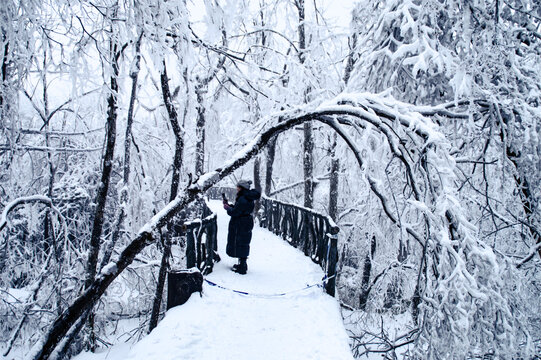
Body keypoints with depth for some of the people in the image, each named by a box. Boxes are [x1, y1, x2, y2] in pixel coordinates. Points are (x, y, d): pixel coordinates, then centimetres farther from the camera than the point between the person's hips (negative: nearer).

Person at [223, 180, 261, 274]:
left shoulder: (243, 200, -23)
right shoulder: (248, 198, 10)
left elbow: (234, 212, -21)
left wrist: (227, 208, -4)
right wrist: (229, 205, 11)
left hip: (241, 227, -10)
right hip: (246, 225, 10)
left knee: (240, 246, -1)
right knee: (243, 246, 20)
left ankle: (242, 268, 5)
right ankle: (242, 264, 32)